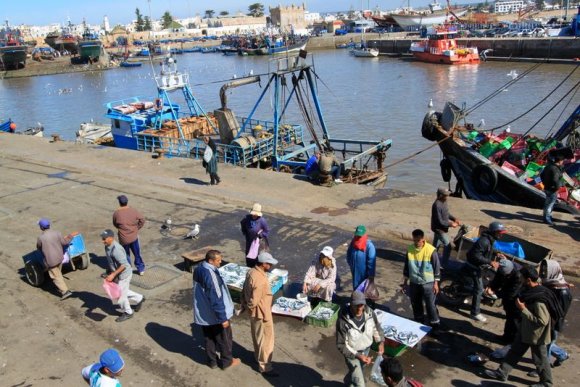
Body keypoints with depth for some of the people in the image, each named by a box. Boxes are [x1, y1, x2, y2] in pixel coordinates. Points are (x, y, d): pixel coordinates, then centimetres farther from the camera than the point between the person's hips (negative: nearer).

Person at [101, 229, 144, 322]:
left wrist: (113, 274, -27)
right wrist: (109, 272, 14)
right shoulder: (108, 246, -2)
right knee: (123, 291, 23)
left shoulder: (116, 249, -31)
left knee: (120, 294, 7)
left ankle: (127, 313, 28)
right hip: (118, 274, 9)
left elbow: (123, 265, -29)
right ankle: (139, 299, 42)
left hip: (124, 274, -9)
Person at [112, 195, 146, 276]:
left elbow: (115, 224, 1)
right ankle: (141, 269, 26)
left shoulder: (116, 213, -13)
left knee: (126, 255, 17)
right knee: (137, 253, 17)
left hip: (123, 238, -2)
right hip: (134, 237, 2)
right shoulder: (133, 211, -9)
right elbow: (142, 220, -4)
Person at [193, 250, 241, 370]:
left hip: (203, 314, 8)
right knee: (224, 338, 14)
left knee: (209, 338, 23)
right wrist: (223, 318, -21)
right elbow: (216, 299, -29)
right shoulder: (211, 275, -33)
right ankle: (226, 362, 31)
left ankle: (212, 361, 39)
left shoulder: (198, 270, -4)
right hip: (215, 315, -8)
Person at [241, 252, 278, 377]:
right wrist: (248, 307, -7)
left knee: (257, 336, 27)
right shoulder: (259, 280, -33)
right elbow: (254, 300, -27)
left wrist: (244, 304, 12)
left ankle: (258, 356, 47)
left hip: (255, 312, 9)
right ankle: (265, 367, 16)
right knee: (265, 340, 5)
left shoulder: (252, 271, -3)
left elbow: (245, 290, 7)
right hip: (261, 313, -9)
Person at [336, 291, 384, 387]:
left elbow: (376, 328, 0)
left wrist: (381, 341, -16)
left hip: (366, 349, 5)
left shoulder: (370, 313, -21)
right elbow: (341, 345, -26)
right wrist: (358, 356, -35)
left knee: (357, 371, 31)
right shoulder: (343, 321, -35)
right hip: (351, 352, -5)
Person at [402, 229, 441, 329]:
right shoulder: (410, 249, -4)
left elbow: (436, 267, -9)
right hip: (414, 283, 4)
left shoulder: (431, 250, -16)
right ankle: (418, 323, 34)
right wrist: (405, 281, 9)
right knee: (415, 304, 15)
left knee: (430, 305, 2)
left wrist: (436, 283, -8)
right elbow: (407, 266, 7)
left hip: (428, 283, -4)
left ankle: (435, 324, 18)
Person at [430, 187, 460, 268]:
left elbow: (446, 214, 16)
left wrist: (454, 218, 2)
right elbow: (439, 221, -26)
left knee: (436, 245, 20)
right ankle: (443, 265, 6)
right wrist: (451, 224, -20)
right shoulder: (437, 205, -29)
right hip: (439, 229, -9)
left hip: (441, 228, 9)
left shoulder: (444, 202, 1)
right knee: (448, 246, -4)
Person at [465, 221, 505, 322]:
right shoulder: (484, 241, -30)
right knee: (479, 289, -6)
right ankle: (475, 313, 1)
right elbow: (476, 256, -33)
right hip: (475, 266, -10)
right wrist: (490, 262, -35)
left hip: (479, 265, 10)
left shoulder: (490, 239, 1)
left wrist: (496, 255, 3)